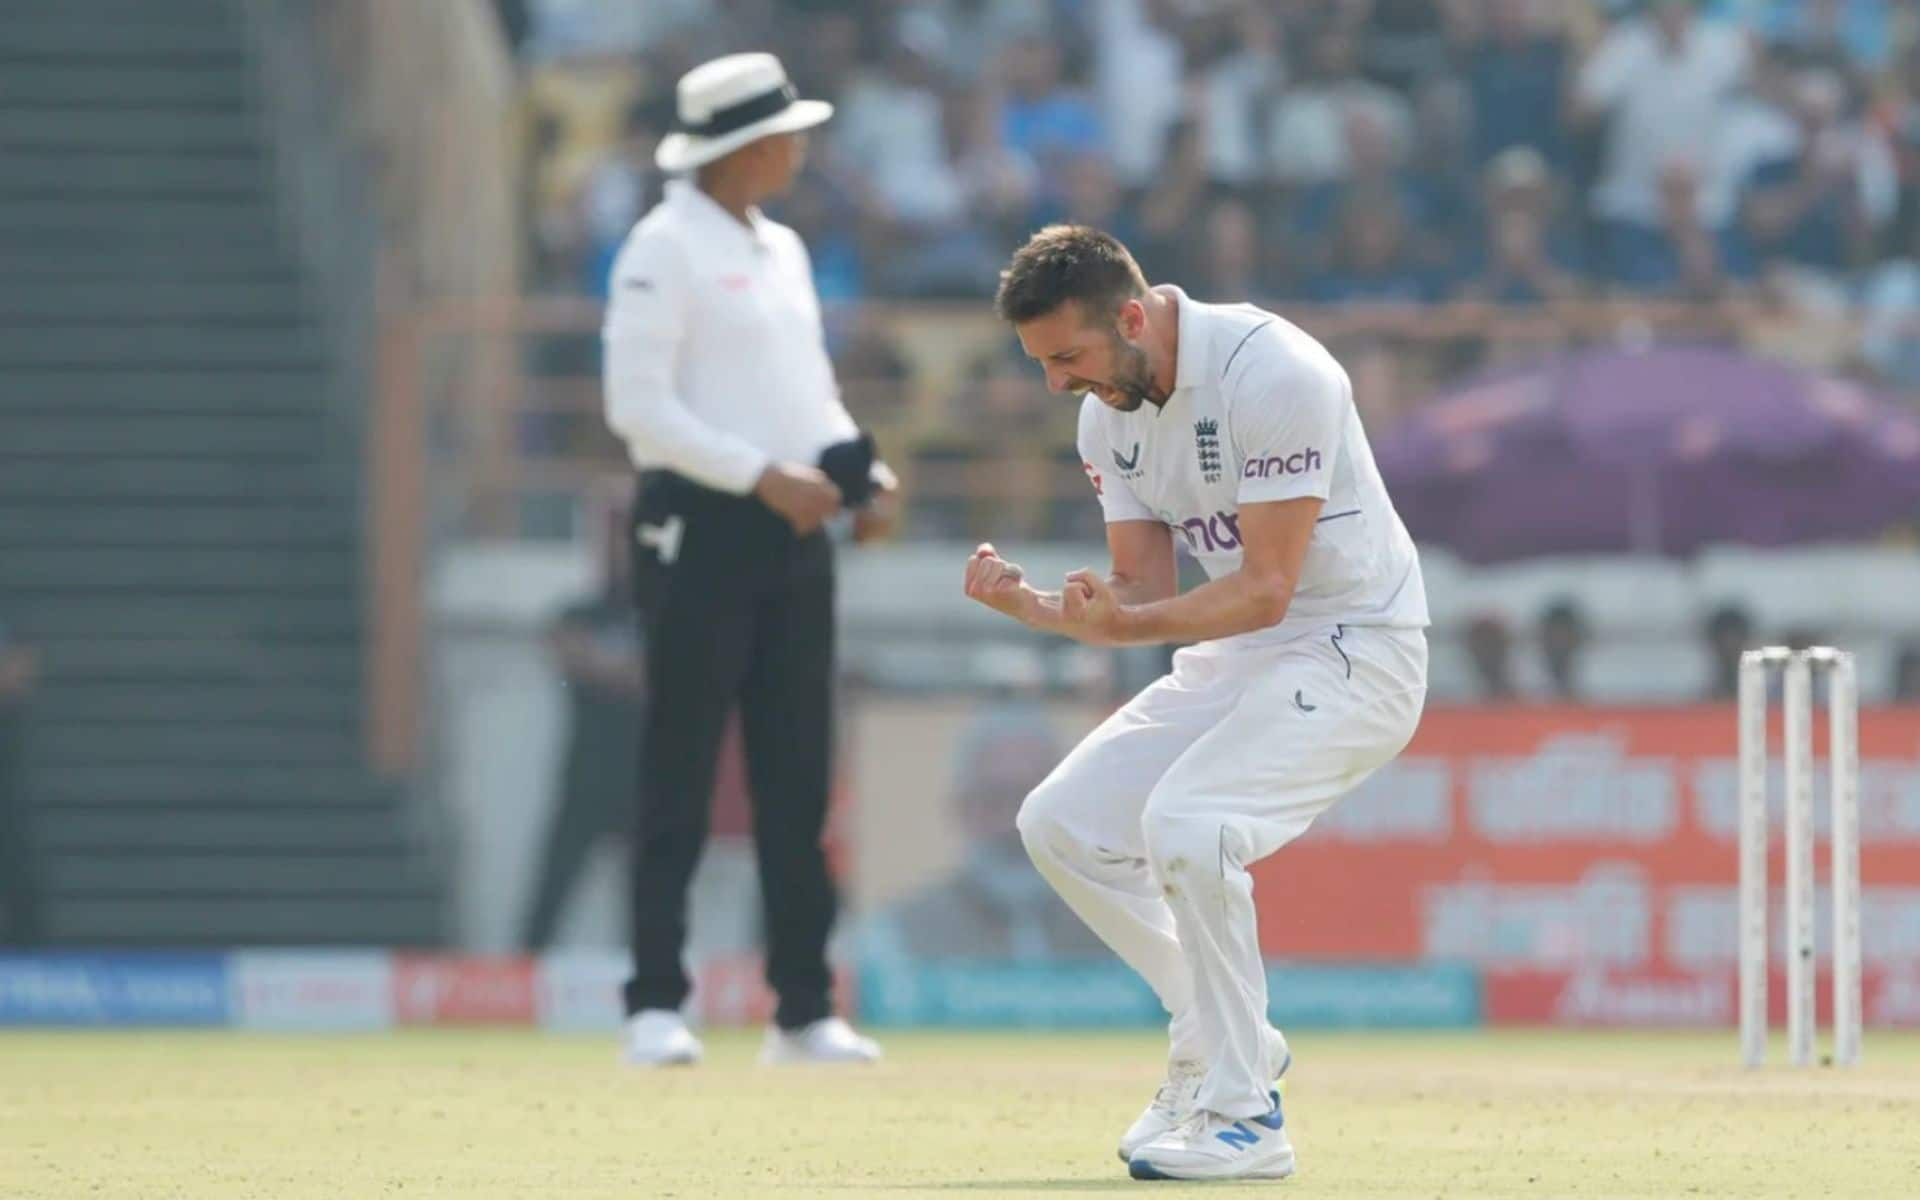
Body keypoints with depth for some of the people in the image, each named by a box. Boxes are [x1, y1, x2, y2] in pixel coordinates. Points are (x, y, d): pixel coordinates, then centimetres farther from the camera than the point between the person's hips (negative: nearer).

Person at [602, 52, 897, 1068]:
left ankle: (803, 1012, 11)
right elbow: (637, 404, -16)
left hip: (792, 533, 8)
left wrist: (863, 474, 5)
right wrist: (763, 474, -21)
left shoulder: (782, 250, 16)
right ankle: (656, 1007, -4)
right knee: (678, 781, -6)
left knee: (797, 783, 7)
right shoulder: (663, 250, -9)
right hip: (702, 527, -8)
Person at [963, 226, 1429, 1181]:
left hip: (1355, 653, -9)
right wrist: (1031, 607, -13)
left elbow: (1266, 590, -24)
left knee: (1183, 821, -28)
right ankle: (1216, 1039, 17)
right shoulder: (1109, 417, 2)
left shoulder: (1272, 374, -23)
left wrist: (1126, 624, -34)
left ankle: (1246, 1119, -20)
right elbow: (1145, 597, 5)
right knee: (1061, 824, 0)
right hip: (1231, 661, 9)